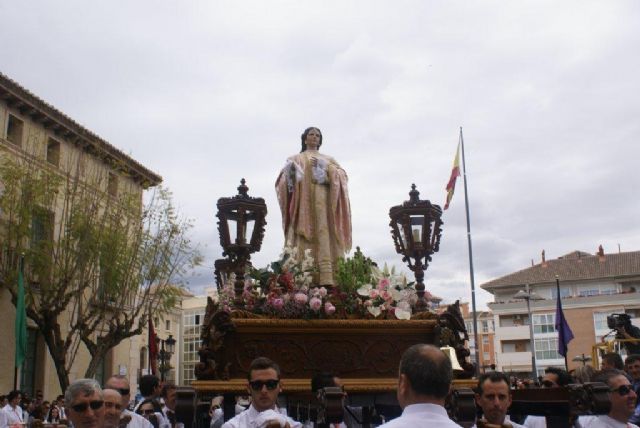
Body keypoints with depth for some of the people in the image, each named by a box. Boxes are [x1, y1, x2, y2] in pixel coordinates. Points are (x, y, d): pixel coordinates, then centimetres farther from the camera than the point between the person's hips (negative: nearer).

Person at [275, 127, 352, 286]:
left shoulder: (328, 159, 27)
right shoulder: (296, 158, 24)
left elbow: (342, 175, 10)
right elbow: (284, 179, 10)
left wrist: (327, 169, -6)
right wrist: (289, 171, -11)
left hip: (322, 197, 1)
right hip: (302, 198, 0)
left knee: (323, 231, -16)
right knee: (304, 232, -16)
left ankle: (326, 276, -27)